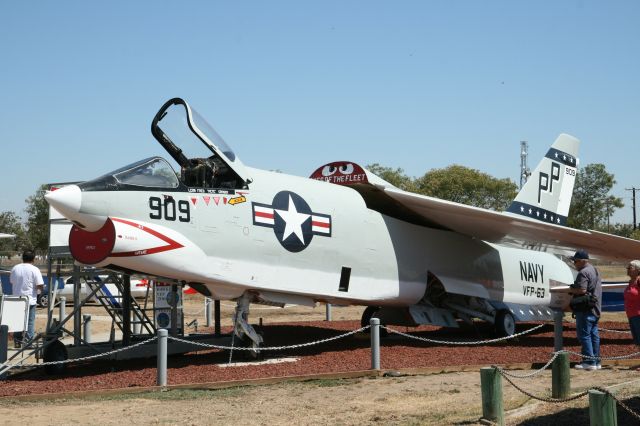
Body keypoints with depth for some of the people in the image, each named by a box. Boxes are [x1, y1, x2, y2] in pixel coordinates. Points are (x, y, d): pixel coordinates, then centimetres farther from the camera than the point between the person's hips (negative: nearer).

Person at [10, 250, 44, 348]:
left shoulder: (15, 268, 3)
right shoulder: (34, 270, -11)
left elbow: (11, 282, 13)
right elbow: (40, 286, -14)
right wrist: (36, 287, 8)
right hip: (29, 300, -4)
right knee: (30, 321, 3)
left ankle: (17, 341, 16)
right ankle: (28, 341, -1)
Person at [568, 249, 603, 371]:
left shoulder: (583, 273, -15)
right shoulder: (595, 271, 18)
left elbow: (582, 290, -24)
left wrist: (571, 290, -7)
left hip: (585, 310, -10)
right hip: (595, 309, 10)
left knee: (584, 334, -6)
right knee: (594, 334, 11)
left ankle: (589, 361, -8)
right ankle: (596, 361, 14)